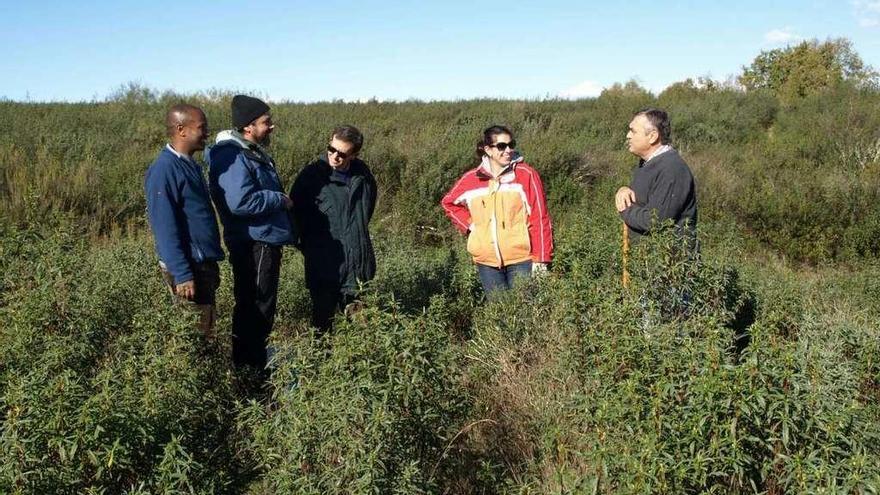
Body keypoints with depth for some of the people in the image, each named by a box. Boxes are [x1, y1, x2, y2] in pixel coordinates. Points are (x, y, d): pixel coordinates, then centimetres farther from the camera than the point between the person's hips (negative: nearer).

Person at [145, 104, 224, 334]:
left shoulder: (191, 165, 12)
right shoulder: (164, 170, -16)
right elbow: (165, 229, -20)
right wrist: (181, 275, -22)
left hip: (204, 263, 9)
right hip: (188, 266, -9)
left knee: (207, 327, 15)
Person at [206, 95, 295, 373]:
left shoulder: (254, 152, 13)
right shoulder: (232, 157, -19)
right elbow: (240, 202, -31)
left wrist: (279, 201, 10)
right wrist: (280, 200, -19)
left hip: (265, 242, 10)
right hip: (252, 245, -10)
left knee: (258, 307, 19)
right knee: (254, 310, -1)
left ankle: (256, 361, 31)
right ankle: (249, 369, 11)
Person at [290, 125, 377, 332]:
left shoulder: (362, 173, 2)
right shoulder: (313, 174, -13)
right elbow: (296, 211, -3)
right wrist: (308, 243, 1)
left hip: (356, 259, 5)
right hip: (324, 262, -4)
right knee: (323, 316, 2)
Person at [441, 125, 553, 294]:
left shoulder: (526, 174, -5)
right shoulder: (471, 179, 2)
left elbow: (539, 218, -6)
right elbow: (449, 203, 20)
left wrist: (541, 259, -9)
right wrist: (470, 225, 6)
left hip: (521, 259, -3)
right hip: (487, 261, 3)